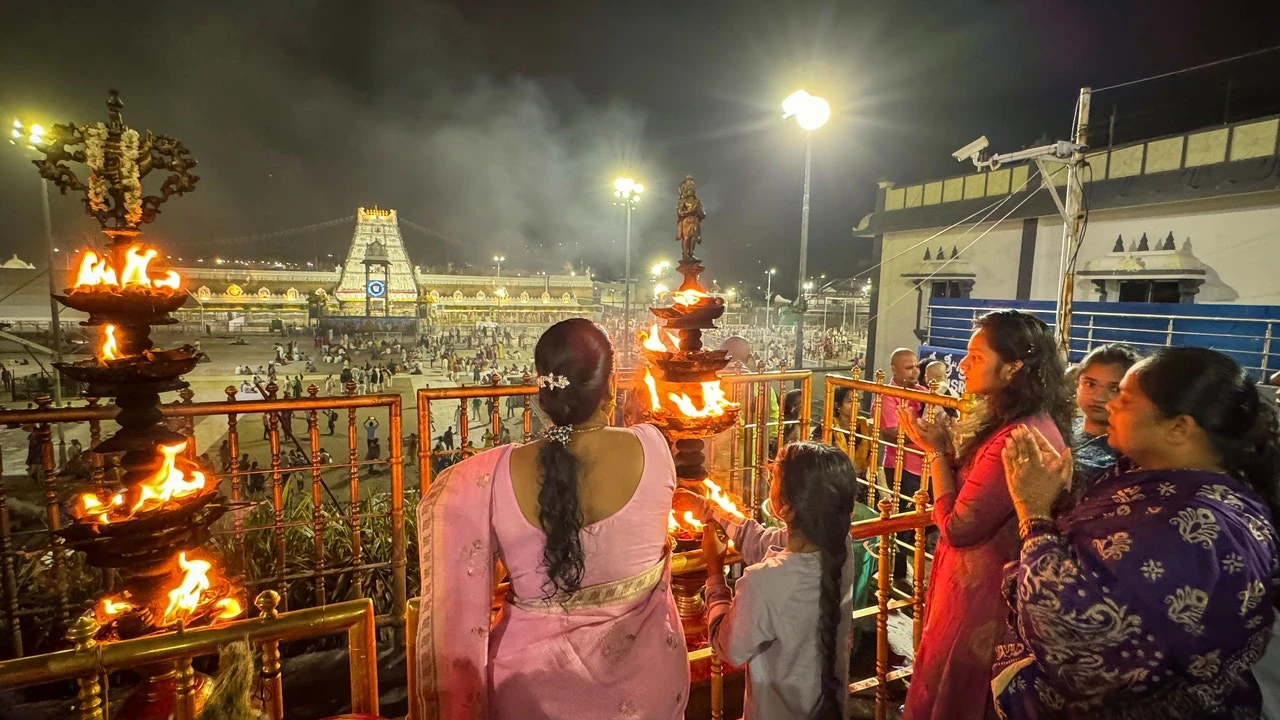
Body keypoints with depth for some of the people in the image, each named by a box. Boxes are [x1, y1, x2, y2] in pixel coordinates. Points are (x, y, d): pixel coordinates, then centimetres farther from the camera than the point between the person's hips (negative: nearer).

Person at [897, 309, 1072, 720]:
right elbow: (975, 499, 7)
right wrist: (945, 446, -3)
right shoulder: (1037, 424, 4)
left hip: (981, 593, -9)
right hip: (989, 584, 9)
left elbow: (958, 528, -24)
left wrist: (938, 451, -15)